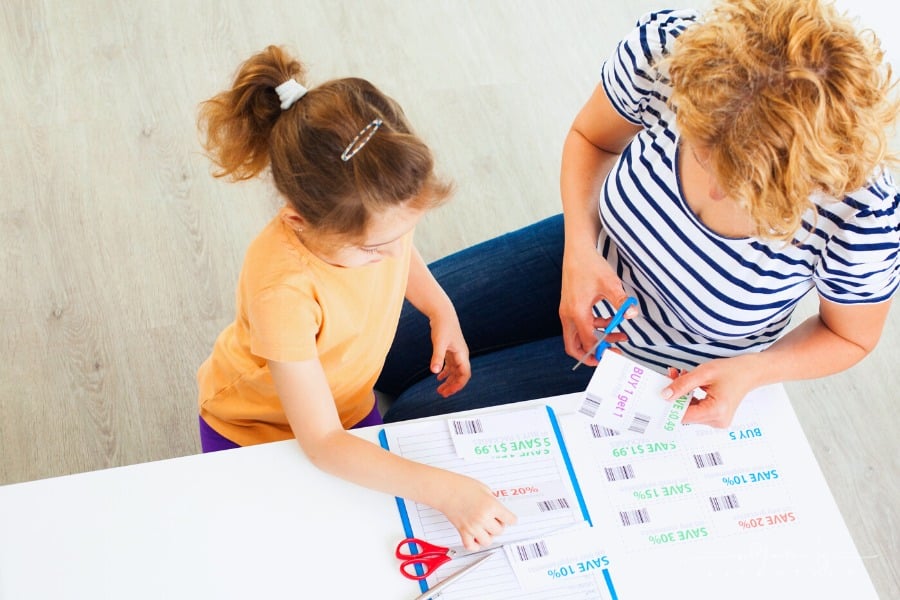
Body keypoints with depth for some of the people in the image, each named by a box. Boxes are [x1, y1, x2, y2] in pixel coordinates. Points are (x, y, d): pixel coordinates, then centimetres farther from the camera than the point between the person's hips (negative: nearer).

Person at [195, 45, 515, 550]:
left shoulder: (376, 208, -27)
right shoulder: (282, 289, -43)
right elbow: (322, 443, -37)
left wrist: (443, 313, -11)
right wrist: (444, 490, -42)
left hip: (351, 405, 5)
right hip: (259, 431, -5)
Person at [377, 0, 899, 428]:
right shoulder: (665, 49, -31)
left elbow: (852, 335, -13)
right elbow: (591, 139, -7)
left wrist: (750, 371, -30)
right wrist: (579, 248, -23)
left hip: (661, 370, -3)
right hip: (592, 260, 3)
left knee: (417, 417, -5)